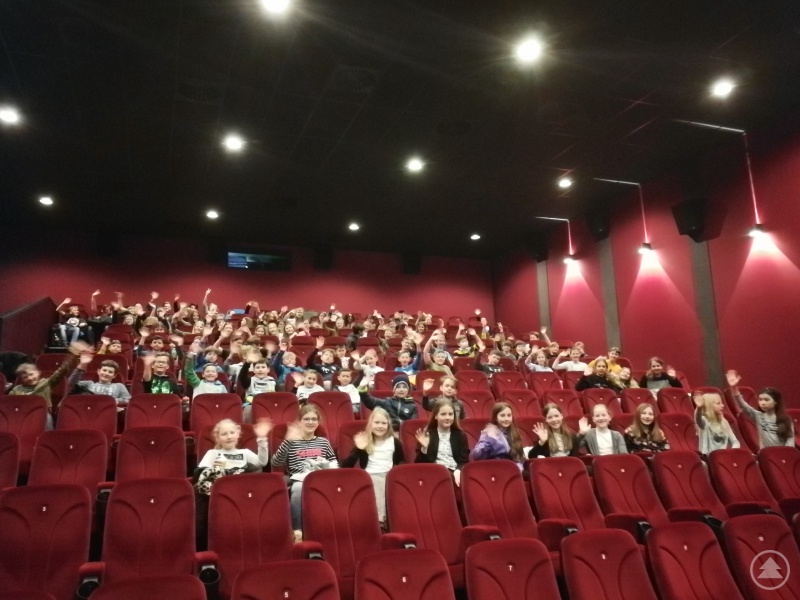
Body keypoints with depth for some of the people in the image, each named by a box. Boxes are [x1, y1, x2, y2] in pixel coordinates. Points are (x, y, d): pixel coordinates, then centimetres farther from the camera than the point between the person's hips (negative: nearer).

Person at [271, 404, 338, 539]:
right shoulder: (292, 442, 9)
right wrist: (288, 440, -15)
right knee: (298, 487, -38)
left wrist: (329, 468, -2)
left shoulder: (324, 442, 18)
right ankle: (297, 529, -29)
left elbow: (335, 464, 23)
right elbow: (275, 463, -7)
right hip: (299, 481, -1)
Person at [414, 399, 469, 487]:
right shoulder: (426, 435, 9)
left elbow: (464, 461, 8)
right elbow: (420, 463, 3)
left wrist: (458, 471, -14)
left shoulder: (460, 435, 16)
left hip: (455, 472, 2)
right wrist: (424, 448, -16)